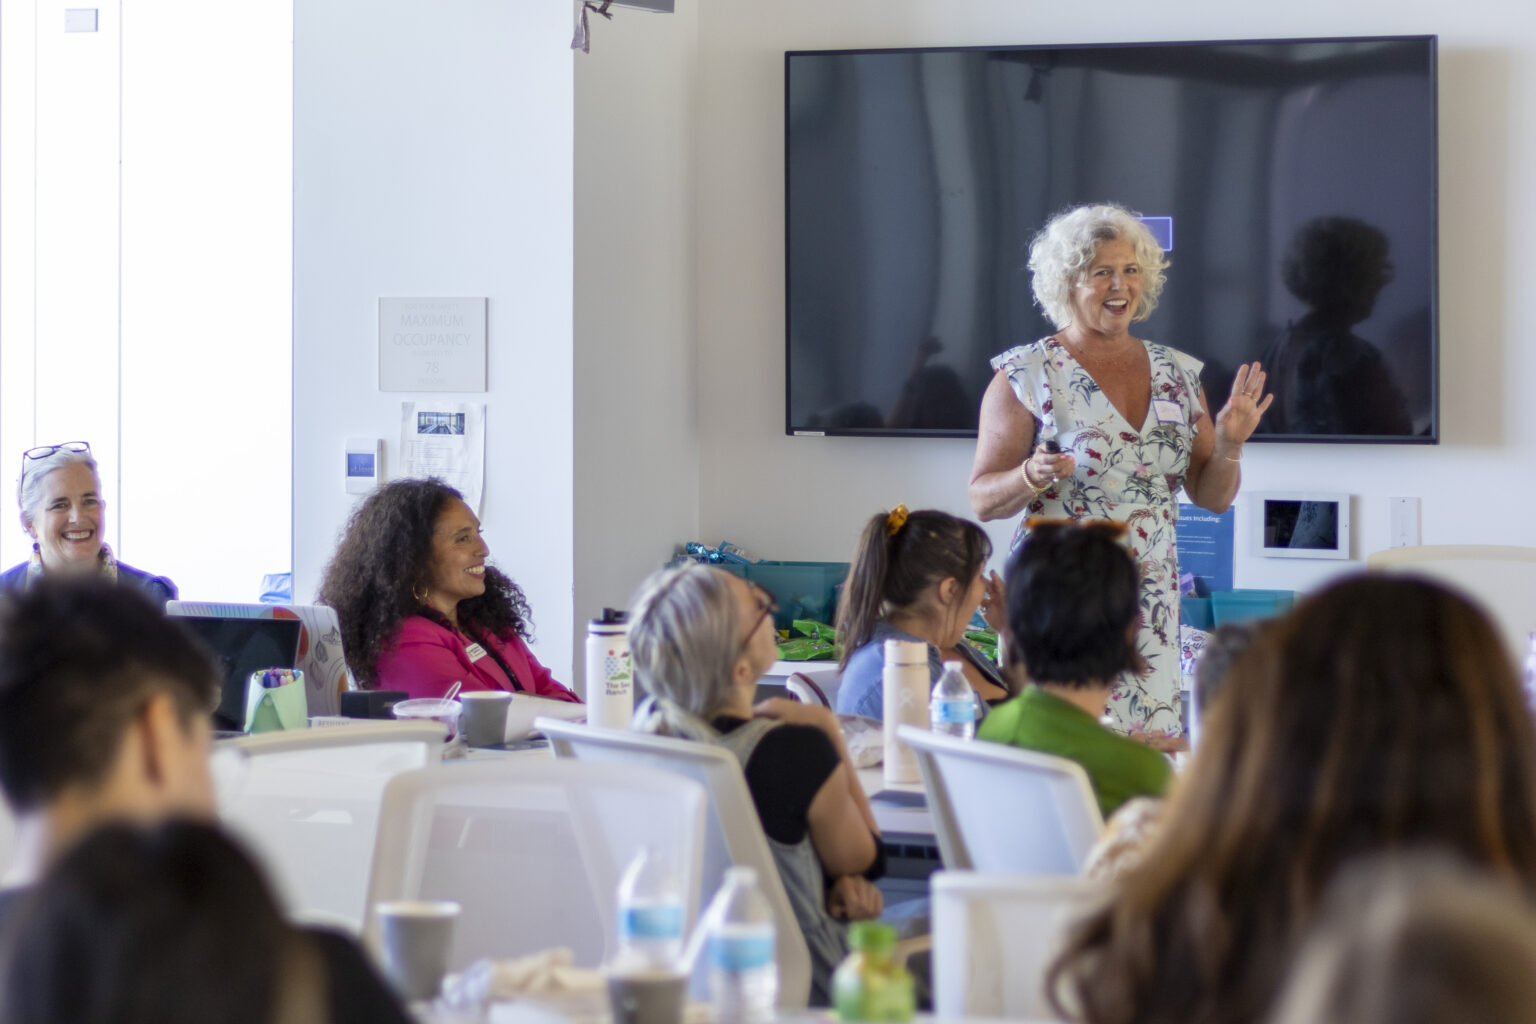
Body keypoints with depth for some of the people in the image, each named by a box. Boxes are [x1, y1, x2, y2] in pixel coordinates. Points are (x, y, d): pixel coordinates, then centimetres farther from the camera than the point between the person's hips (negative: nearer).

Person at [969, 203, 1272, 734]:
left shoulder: (1178, 374, 12)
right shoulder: (1027, 376, -2)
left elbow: (1212, 497, 14)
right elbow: (982, 500, -3)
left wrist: (1229, 444, -5)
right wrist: (1034, 476, -22)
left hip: (1152, 606, 4)